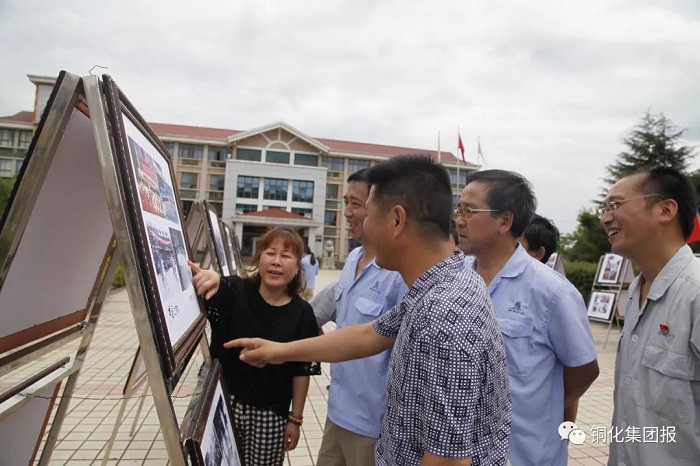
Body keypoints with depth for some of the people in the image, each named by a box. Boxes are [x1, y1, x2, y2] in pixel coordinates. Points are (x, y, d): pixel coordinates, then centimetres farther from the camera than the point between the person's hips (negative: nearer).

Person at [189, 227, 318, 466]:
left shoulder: (302, 313, -6)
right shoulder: (233, 292, -8)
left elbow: (302, 371, -1)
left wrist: (295, 418, 2)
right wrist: (208, 277, -48)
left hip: (270, 415, 0)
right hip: (223, 404, 1)